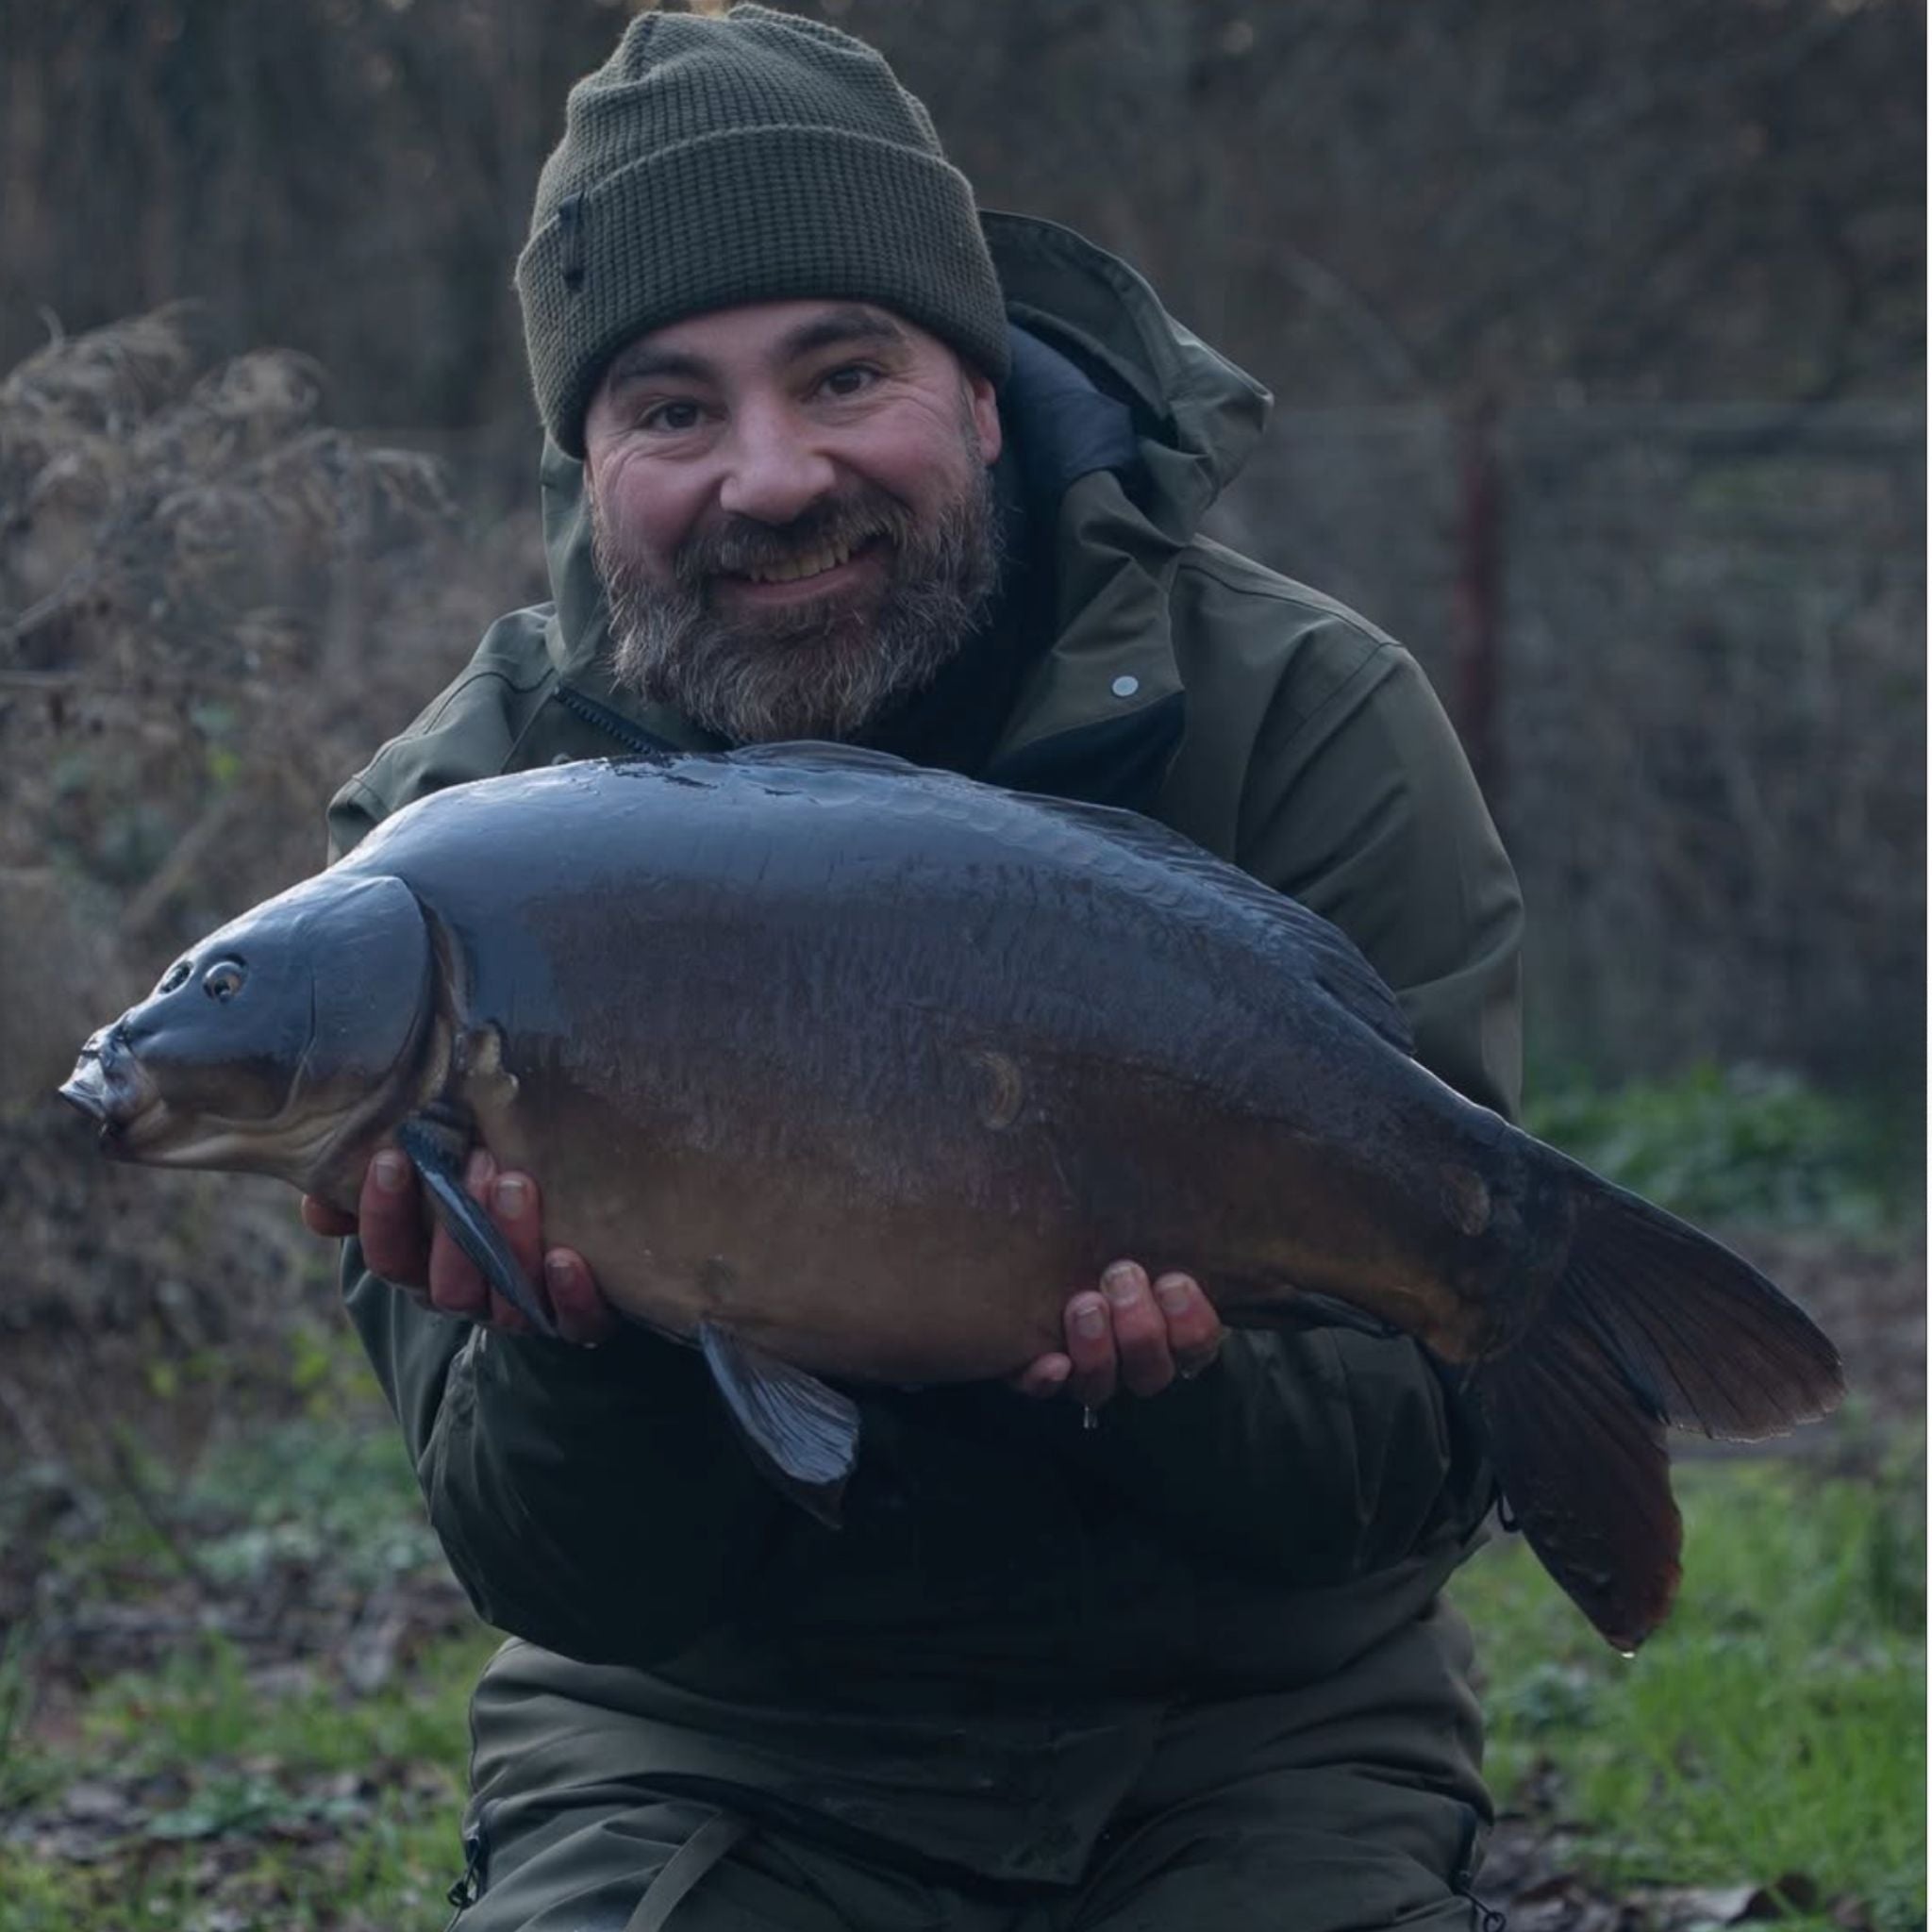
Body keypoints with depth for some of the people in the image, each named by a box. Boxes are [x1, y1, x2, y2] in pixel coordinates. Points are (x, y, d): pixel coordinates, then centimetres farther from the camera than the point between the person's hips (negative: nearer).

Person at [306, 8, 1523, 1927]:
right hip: (715, 1757, 0)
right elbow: (582, 1586, -9)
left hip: (1256, 1750, 0)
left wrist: (1166, 1374, -32)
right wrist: (580, 1340, -31)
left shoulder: (1305, 723, -10)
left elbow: (1411, 1462, -11)